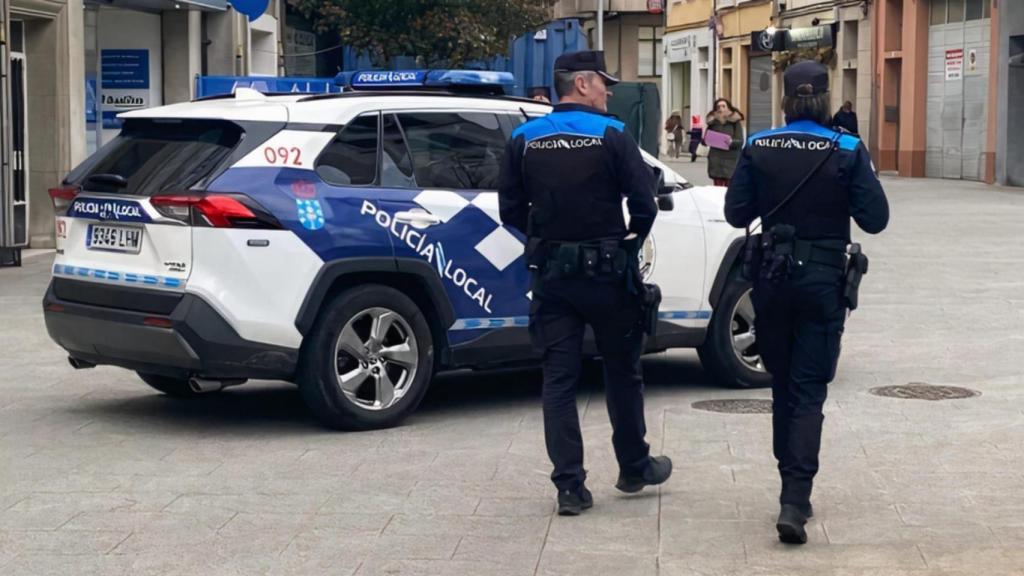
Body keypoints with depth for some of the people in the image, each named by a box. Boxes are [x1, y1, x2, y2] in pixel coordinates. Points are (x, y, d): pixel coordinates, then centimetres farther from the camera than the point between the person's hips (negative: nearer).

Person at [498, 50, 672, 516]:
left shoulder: (525, 139, 3)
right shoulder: (611, 136, -9)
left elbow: (510, 210, 4)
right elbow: (644, 201, -12)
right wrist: (633, 239, 7)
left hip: (550, 273, 3)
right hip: (605, 270, -3)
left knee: (558, 378, 4)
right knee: (622, 373, 14)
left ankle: (569, 486, 1)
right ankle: (634, 468, 27)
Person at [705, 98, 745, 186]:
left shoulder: (735, 122, 3)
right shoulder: (713, 122, 9)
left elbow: (740, 142, -2)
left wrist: (731, 142, -23)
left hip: (731, 160, -2)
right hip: (716, 160, 2)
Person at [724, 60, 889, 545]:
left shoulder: (758, 148, -4)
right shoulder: (847, 151, -9)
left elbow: (737, 214, -1)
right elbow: (875, 218, -8)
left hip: (772, 276, 2)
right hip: (823, 279, -2)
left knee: (783, 387, 17)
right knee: (809, 392, 0)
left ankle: (794, 492, 26)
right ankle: (794, 502, -13)